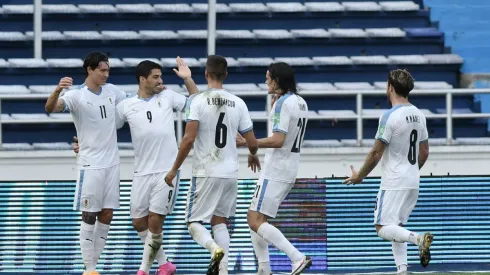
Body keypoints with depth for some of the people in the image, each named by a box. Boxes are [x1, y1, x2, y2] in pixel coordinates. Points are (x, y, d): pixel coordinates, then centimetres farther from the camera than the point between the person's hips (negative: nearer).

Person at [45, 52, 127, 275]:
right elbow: (50, 108, -29)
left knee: (106, 215, 6)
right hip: (90, 165, -6)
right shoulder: (77, 95, -12)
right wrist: (57, 91, -49)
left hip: (112, 163, 6)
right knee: (89, 216, -3)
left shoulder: (111, 91, 8)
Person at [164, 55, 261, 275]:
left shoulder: (198, 101, -10)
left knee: (194, 222, 4)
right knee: (219, 220, 17)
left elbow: (188, 139, -16)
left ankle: (215, 248, -25)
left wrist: (174, 169, -6)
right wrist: (253, 156, 28)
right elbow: (252, 143, 5)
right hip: (230, 172, 4)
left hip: (205, 173, -4)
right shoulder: (238, 104, 2)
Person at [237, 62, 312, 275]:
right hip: (289, 169, 10)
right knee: (254, 217, 16)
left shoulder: (283, 103, -15)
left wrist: (247, 142, -20)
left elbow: (278, 140, -24)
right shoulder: (300, 103, 13)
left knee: (256, 221, -11)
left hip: (276, 171, -10)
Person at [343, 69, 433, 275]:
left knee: (383, 228, -8)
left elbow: (376, 153, -14)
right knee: (395, 228, 17)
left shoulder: (390, 117, -15)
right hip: (413, 181, 8)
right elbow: (424, 153, 14)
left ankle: (417, 238, -32)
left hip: (394, 183, -8)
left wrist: (359, 176, -1)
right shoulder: (418, 115, 8)